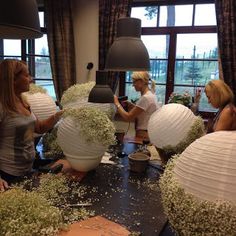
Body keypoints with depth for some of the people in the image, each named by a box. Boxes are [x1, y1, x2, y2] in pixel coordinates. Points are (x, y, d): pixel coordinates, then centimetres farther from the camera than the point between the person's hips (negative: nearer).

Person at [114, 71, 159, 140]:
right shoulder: (150, 94, 8)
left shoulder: (146, 98, -21)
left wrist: (117, 103, -8)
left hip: (143, 135, -9)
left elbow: (128, 117, -19)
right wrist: (130, 105, 7)